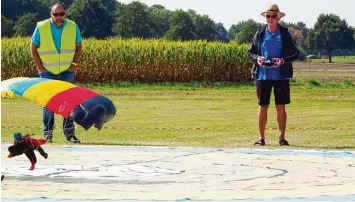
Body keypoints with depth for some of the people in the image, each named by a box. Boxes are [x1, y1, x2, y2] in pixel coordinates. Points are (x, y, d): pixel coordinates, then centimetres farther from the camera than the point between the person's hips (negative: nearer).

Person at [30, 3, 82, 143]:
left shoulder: (73, 27, -4)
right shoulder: (41, 27, -8)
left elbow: (78, 47, 8)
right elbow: (33, 48, 1)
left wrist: (74, 64, -1)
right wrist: (40, 67, -4)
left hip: (67, 72, 1)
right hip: (47, 72, -1)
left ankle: (69, 133, 4)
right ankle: (47, 134, 9)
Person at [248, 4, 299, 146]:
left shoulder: (285, 34, 0)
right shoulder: (260, 34, 5)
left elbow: (295, 54, 2)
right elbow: (251, 52, 12)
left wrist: (283, 60, -16)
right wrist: (257, 58, -10)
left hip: (281, 76, -1)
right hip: (263, 75, 1)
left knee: (281, 107, 2)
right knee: (263, 107, 3)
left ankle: (282, 137, 10)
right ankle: (261, 138, 10)